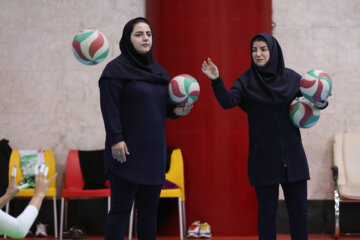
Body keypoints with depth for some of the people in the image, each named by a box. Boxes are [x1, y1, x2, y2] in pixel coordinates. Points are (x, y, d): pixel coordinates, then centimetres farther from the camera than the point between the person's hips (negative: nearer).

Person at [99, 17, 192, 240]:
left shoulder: (159, 71, 16)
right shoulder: (117, 68, -5)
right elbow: (110, 107, -12)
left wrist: (177, 111, -1)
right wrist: (116, 139, -21)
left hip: (154, 151, 7)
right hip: (128, 151, -7)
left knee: (149, 211, 9)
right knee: (121, 210, -6)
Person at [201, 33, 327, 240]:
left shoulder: (291, 78, 4)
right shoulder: (246, 81, 0)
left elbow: (315, 102, 9)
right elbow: (228, 102, -16)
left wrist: (321, 102, -14)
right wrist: (216, 81, -32)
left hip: (292, 153, 2)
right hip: (263, 156, -1)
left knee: (299, 211, 5)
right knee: (267, 212, 4)